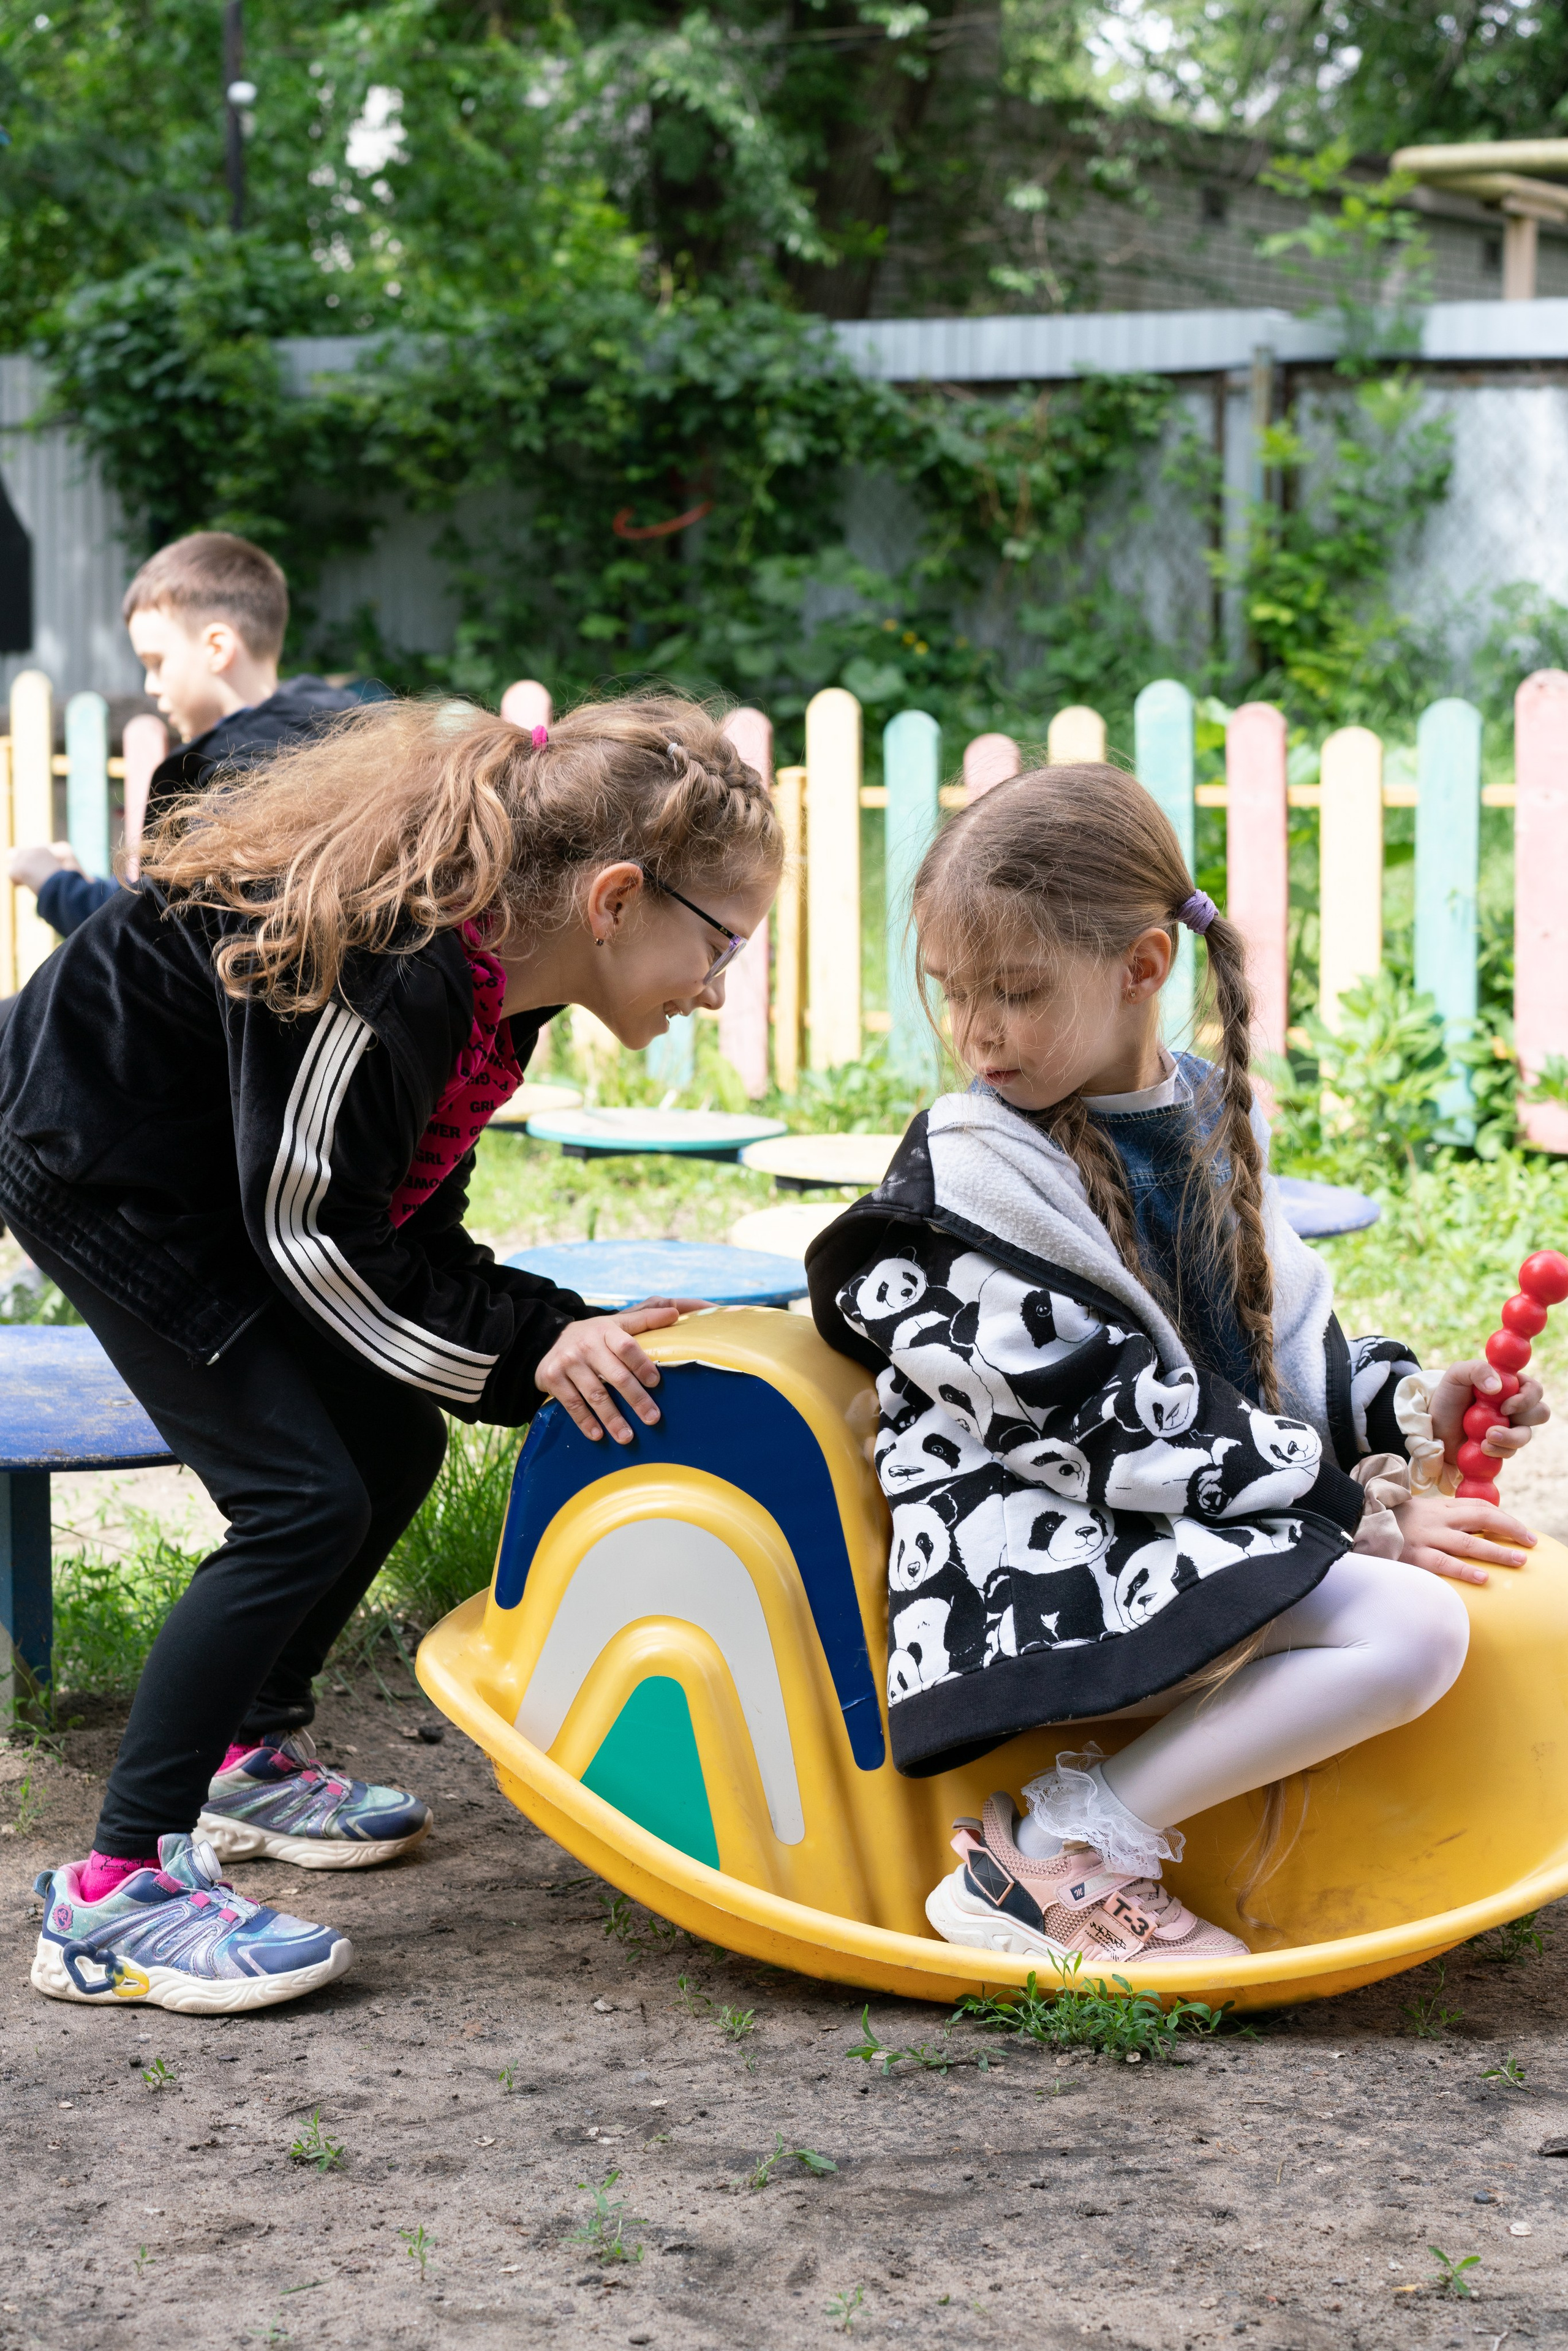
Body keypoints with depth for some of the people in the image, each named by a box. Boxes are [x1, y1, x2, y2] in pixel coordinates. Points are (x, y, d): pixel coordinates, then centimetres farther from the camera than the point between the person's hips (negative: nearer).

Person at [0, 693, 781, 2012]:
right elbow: (309, 1233, -26)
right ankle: (114, 1893, -13)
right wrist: (523, 1350, -23)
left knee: (394, 1452, 12)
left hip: (208, 1184, 10)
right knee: (304, 1500, -15)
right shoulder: (393, 971, -32)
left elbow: (409, 1221, 3)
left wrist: (548, 1330, -9)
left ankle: (247, 1759, 31)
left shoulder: (495, 967, -2)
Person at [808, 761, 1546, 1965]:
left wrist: (1401, 1406, 0)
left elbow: (1283, 1340, 21)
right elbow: (1089, 1426, -16)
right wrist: (1345, 1504, -16)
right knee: (1415, 1629, -21)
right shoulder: (971, 1177, -12)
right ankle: (1052, 1862, -19)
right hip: (1045, 1569, -9)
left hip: (1214, 1544, 9)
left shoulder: (1210, 1123, 11)